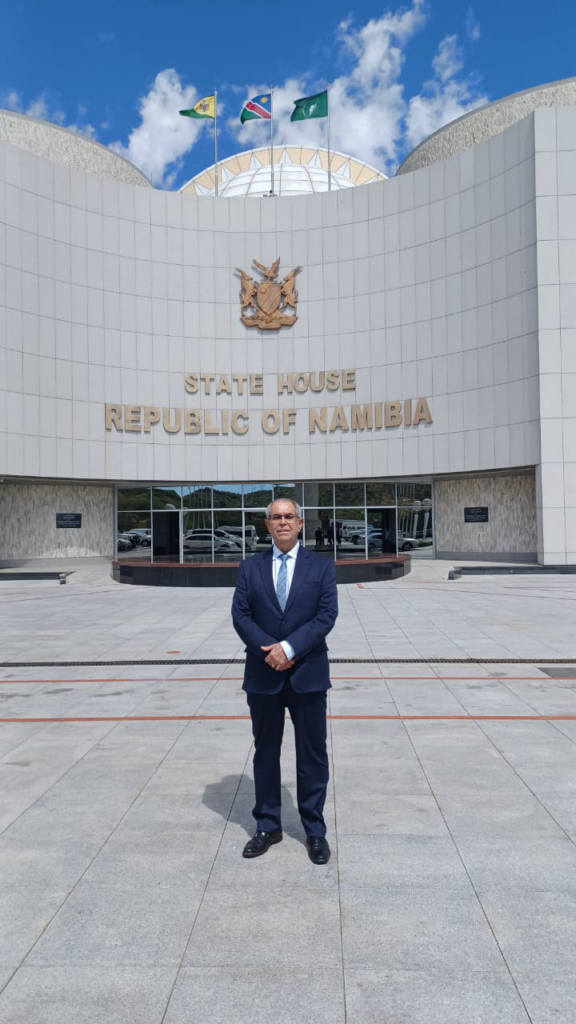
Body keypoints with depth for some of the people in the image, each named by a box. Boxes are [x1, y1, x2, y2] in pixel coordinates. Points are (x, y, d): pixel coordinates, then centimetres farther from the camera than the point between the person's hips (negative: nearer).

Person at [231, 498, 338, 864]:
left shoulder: (321, 566, 1)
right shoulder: (250, 567, 5)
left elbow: (327, 615, -8)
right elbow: (241, 615, -2)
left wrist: (289, 647, -18)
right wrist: (269, 650, -16)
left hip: (308, 674, -1)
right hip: (263, 675, 2)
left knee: (312, 753, 7)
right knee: (266, 752, 12)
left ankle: (315, 830, 21)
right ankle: (268, 826, 27)